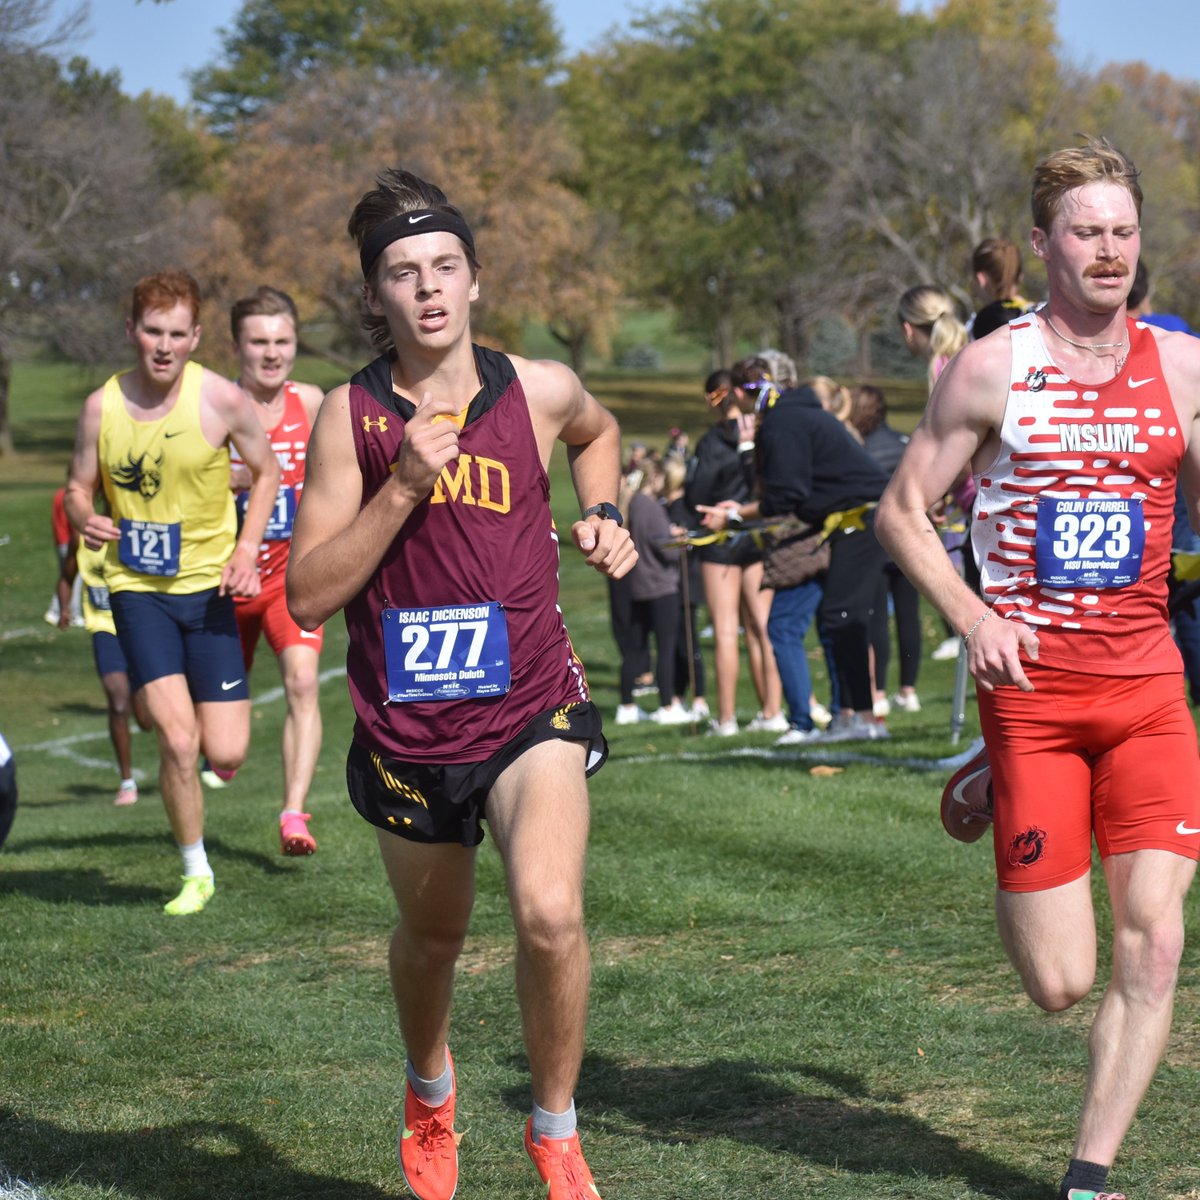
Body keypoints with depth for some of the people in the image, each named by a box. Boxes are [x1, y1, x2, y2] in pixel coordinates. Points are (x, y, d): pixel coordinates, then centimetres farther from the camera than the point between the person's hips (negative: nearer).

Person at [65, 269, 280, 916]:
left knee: (226, 752, -3)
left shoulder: (222, 400, -9)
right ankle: (196, 873, 7)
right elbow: (78, 488, 8)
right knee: (178, 741, -15)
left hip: (209, 583, 0)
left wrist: (247, 548, -7)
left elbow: (266, 472, 6)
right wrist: (85, 520, -16)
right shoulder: (101, 407, -5)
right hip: (137, 588, 0)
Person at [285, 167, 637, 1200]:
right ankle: (431, 1092, 54)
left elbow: (596, 429, 25)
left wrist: (603, 516, 7)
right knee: (432, 936, 21)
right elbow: (307, 598, -12)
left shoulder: (538, 391, -3)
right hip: (407, 729, 1)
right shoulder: (350, 416, -8)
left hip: (533, 710, -1)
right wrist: (403, 488, -21)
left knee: (550, 913, -25)